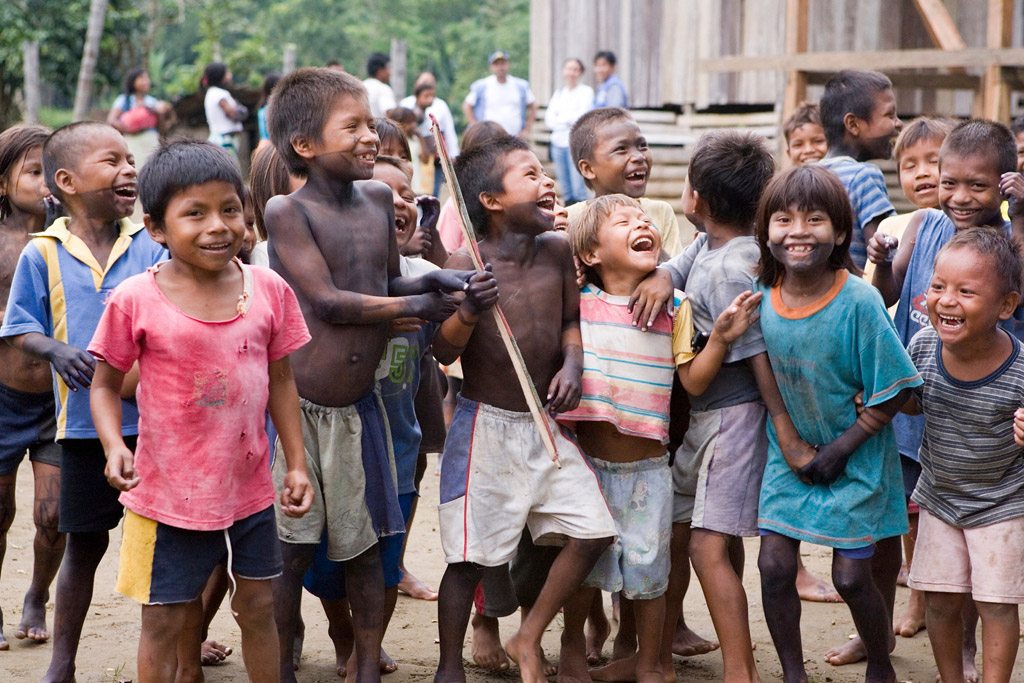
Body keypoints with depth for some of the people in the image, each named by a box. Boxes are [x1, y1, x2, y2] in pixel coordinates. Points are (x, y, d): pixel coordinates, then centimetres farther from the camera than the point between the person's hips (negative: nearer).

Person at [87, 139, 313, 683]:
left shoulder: (268, 290, -4)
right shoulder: (136, 300, -12)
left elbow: (281, 382, 6)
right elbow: (104, 385, -3)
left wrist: (296, 465, 6)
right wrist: (115, 448, -20)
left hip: (249, 490, 3)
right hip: (166, 495, -3)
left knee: (258, 608, 16)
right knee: (163, 620, 7)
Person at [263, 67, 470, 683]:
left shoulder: (379, 199, 6)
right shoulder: (288, 211, -13)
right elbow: (328, 301, -18)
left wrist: (435, 280, -4)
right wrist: (417, 307, -15)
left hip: (360, 406, 6)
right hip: (299, 406, -6)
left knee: (365, 545, 12)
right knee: (292, 549, 1)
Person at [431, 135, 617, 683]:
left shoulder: (557, 251, 2)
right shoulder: (467, 265, -13)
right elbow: (443, 351, -13)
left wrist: (571, 364, -5)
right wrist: (469, 313, -32)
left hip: (544, 424, 6)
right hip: (485, 426, -5)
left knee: (593, 529, 1)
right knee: (471, 556, 0)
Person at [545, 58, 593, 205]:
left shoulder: (586, 91, 1)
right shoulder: (558, 93, 17)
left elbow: (581, 117, -9)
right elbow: (549, 119, 8)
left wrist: (559, 119, 0)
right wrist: (568, 121, -9)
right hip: (558, 142, 5)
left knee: (578, 188, -11)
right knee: (565, 188, 7)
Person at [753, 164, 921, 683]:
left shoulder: (858, 301, -22)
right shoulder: (761, 297, -9)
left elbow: (893, 391, -16)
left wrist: (840, 449, -16)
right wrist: (787, 443, 1)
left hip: (855, 459, -4)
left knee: (851, 576, 0)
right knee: (774, 565, -1)